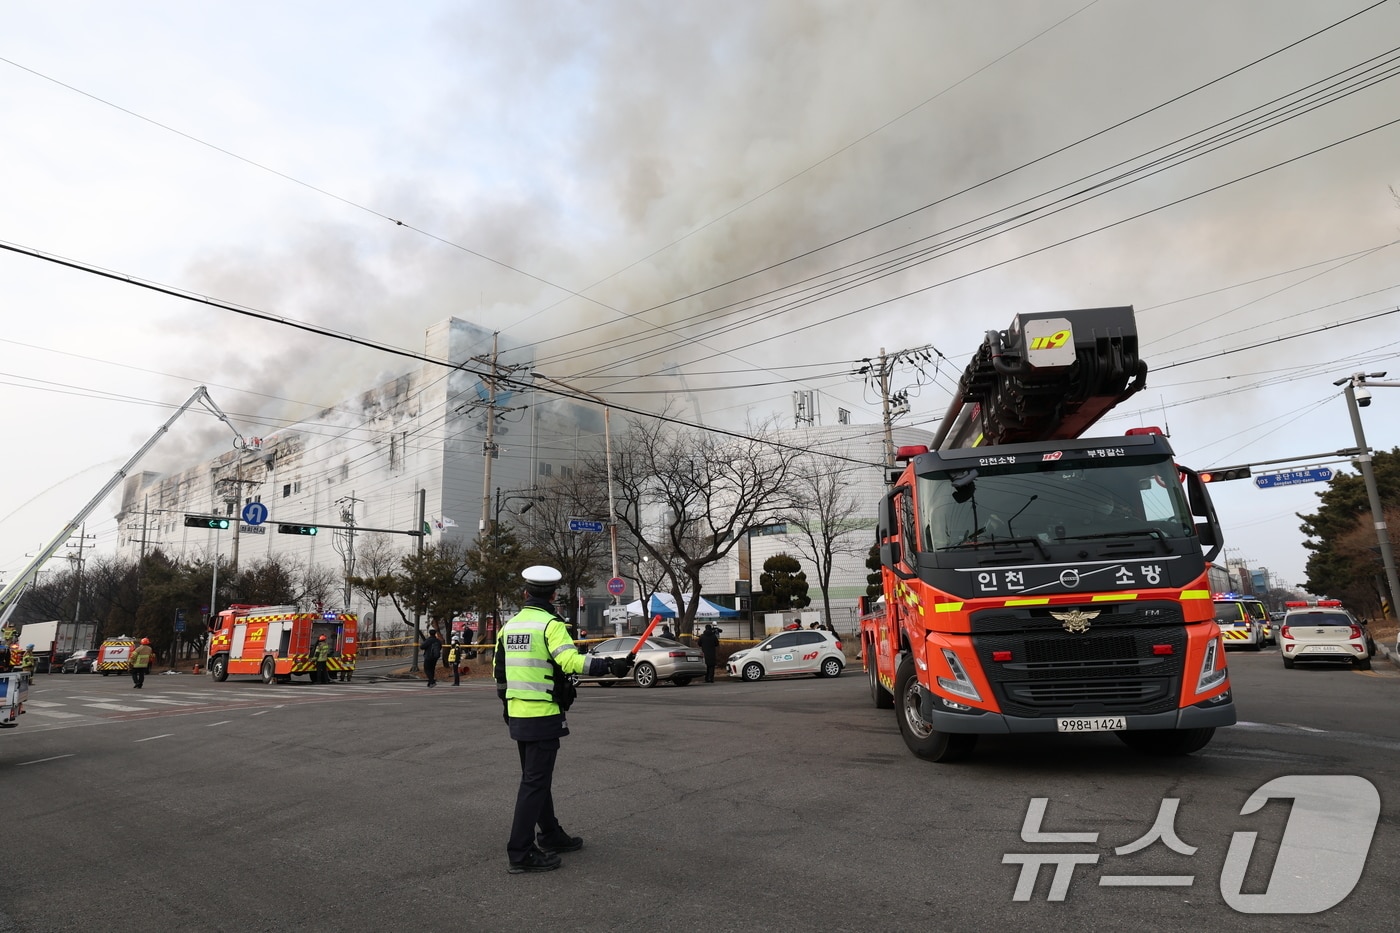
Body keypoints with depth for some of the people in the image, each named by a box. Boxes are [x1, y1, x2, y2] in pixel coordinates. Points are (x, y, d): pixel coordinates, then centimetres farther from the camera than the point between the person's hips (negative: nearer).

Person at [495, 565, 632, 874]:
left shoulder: (509, 625, 10)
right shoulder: (550, 624, -14)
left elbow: (500, 671, 16)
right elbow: (570, 661, -29)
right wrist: (609, 666, -34)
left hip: (517, 714, 8)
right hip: (543, 716, -8)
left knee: (536, 776, 19)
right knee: (535, 782, -1)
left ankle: (551, 836, 32)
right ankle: (520, 853, 4)